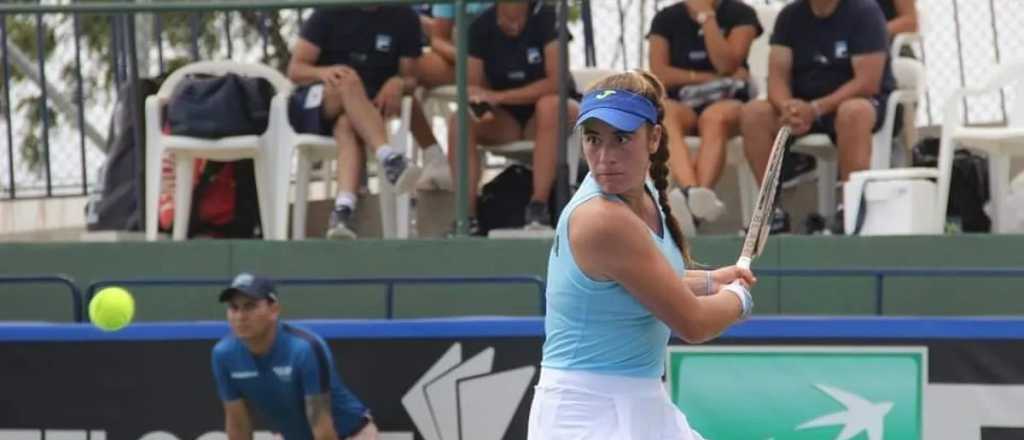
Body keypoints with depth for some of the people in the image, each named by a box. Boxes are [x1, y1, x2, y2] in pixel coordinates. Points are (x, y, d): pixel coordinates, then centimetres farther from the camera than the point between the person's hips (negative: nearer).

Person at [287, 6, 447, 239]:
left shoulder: (404, 18, 2)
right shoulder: (331, 12, -2)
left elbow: (411, 78, 5)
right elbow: (295, 69, -3)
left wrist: (398, 84, -20)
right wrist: (325, 72, -25)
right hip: (313, 106, -1)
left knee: (348, 125, -37)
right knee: (349, 82, -36)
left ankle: (344, 209, -59)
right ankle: (389, 158, -57)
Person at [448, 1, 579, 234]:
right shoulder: (481, 28, -8)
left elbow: (556, 82, -23)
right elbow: (472, 87, -7)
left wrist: (500, 97, -26)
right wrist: (479, 103, -31)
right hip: (506, 118, 3)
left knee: (549, 105, -38)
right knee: (459, 122, -26)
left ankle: (539, 207, -36)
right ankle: (467, 215, -31)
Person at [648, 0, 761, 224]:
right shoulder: (667, 19, 10)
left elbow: (726, 65, -9)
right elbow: (659, 75, -1)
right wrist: (709, 78, -8)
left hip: (726, 101, -1)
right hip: (681, 102, 1)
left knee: (715, 117, -39)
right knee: (663, 113, -37)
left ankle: (699, 195, -59)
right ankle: (692, 190, -62)